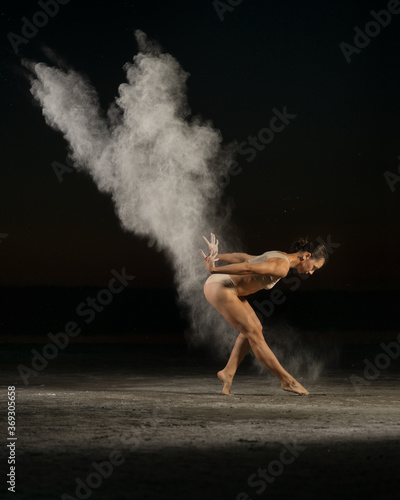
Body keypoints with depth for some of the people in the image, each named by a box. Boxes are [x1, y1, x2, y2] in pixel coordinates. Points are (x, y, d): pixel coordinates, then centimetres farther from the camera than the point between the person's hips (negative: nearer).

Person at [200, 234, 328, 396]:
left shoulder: (281, 257, 13)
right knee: (254, 334, -5)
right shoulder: (282, 268, -19)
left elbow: (244, 257, 19)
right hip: (219, 289, -10)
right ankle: (287, 381, 1)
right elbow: (248, 267, -28)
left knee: (255, 327, 13)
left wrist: (216, 256, 24)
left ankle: (228, 372, 15)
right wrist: (214, 270, -24)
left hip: (221, 285, 10)